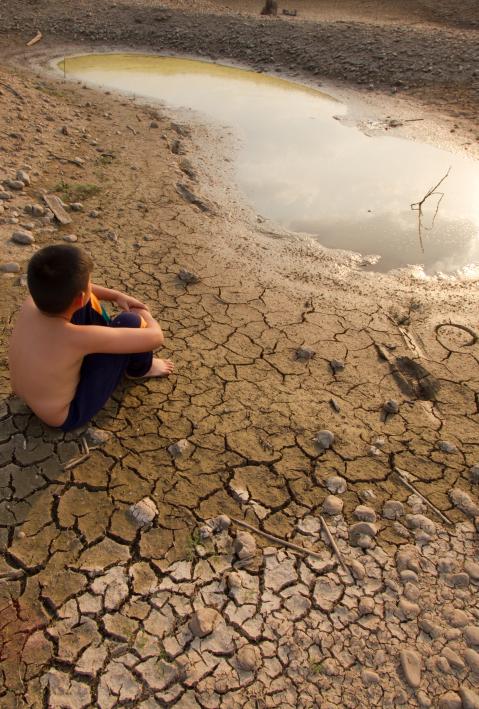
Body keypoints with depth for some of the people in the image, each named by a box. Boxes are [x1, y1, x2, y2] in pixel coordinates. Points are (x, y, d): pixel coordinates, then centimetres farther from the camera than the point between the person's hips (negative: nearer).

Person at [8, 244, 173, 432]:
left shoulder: (31, 302, -19)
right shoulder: (79, 338, -38)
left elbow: (67, 288, 6)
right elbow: (156, 338, -30)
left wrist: (117, 295, 0)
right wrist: (145, 315, -7)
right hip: (68, 415, -7)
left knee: (74, 287, 1)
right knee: (130, 322, -17)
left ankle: (106, 341, 26)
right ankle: (140, 369, 16)